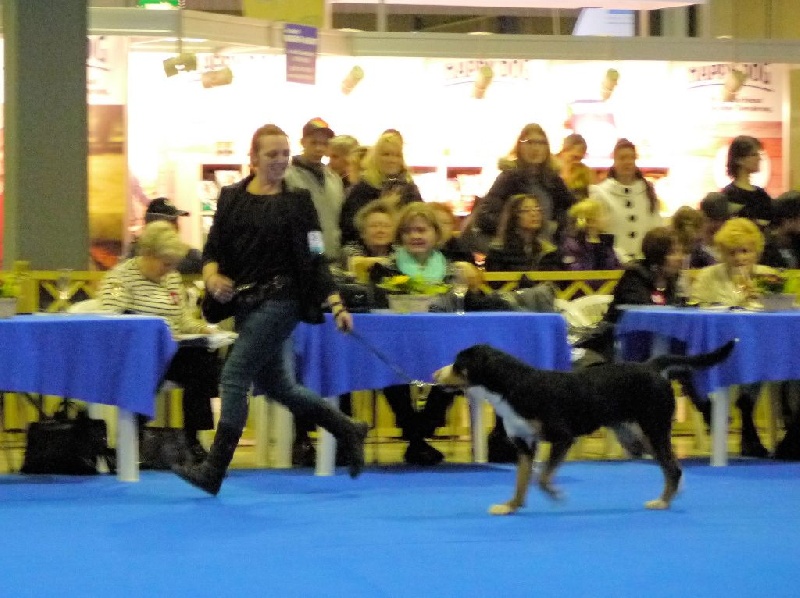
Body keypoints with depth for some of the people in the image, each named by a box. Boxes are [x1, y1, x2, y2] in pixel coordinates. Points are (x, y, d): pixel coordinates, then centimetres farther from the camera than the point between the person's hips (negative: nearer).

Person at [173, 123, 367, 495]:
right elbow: (212, 249, 8)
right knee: (276, 385, 12)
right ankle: (349, 432, 29)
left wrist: (336, 305, -12)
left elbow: (315, 260, -3)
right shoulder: (231, 198, 8)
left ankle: (214, 471, -11)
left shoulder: (297, 202, -2)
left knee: (235, 376, -13)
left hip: (279, 301, -6)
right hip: (246, 303, 6)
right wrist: (213, 276, -14)